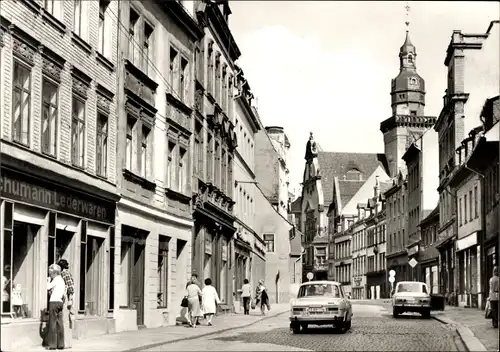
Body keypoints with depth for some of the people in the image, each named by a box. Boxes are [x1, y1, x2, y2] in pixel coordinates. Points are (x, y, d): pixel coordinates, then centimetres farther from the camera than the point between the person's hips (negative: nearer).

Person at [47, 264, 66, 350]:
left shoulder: (56, 279, -6)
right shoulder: (62, 279, 19)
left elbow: (48, 287, -16)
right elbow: (64, 293, 19)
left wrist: (49, 280, 1)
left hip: (54, 302, -8)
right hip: (60, 302, 8)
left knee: (53, 323, -5)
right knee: (60, 323, 6)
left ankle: (53, 344, -6)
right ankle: (60, 344, 5)